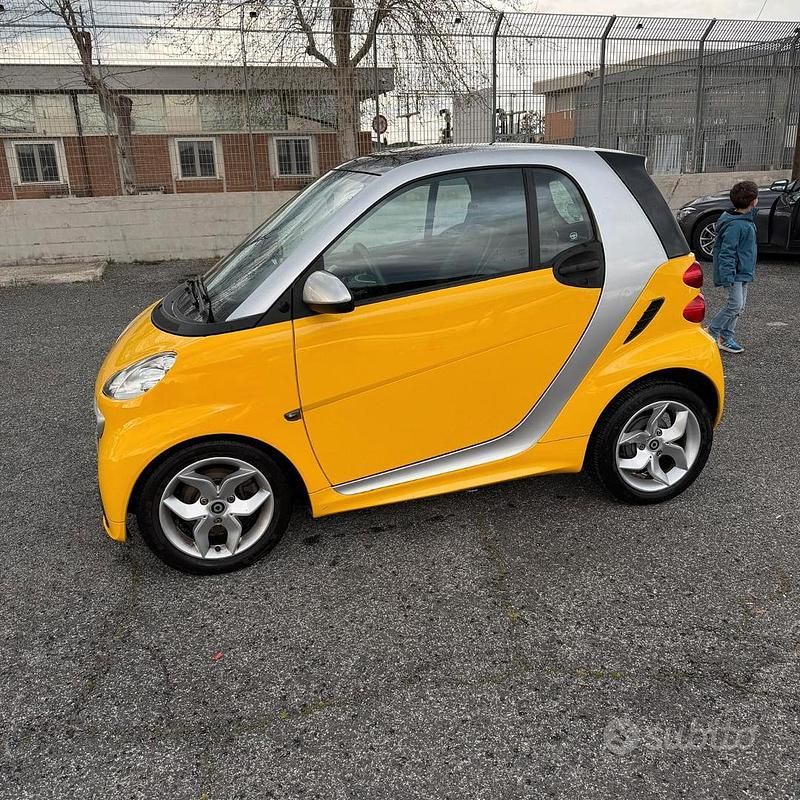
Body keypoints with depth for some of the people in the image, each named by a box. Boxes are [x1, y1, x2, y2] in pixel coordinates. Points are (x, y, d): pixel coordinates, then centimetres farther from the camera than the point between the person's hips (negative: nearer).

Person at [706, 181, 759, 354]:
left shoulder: (747, 219, 10)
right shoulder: (735, 224, -22)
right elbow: (727, 252, -23)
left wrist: (749, 271, 22)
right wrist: (727, 277, -25)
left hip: (743, 272, 10)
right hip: (734, 273, -10)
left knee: (739, 307, 12)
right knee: (735, 305, -11)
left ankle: (725, 338, 19)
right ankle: (712, 331, 5)